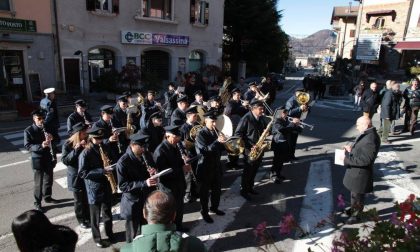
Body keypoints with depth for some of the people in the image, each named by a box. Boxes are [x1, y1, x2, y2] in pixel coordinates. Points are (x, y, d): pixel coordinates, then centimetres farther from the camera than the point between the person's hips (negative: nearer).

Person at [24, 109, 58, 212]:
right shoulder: (28, 131, -9)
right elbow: (27, 146, -15)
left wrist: (52, 138, -17)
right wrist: (41, 146, -31)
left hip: (49, 158, 4)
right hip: (37, 160, -4)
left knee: (49, 180, 17)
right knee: (38, 182, 3)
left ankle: (47, 197, 35)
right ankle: (37, 203, 17)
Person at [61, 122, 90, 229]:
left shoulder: (87, 141, -2)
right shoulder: (68, 144, -10)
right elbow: (64, 160, -16)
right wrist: (75, 150, -26)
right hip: (76, 177, -3)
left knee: (88, 198, 12)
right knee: (79, 200, 8)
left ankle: (88, 217, 32)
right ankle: (81, 220, 26)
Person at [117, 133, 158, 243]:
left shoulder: (146, 156, 0)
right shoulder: (123, 162, -18)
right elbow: (123, 186, -19)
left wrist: (153, 173, -13)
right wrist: (144, 183, -29)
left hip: (147, 199, 5)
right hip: (133, 204, -5)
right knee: (133, 235, 13)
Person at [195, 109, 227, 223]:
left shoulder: (216, 132, 5)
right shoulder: (201, 134, -15)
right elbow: (204, 150, -27)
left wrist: (223, 144, -6)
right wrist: (217, 141, -35)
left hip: (216, 165, 7)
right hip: (206, 166, -7)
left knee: (217, 189, 19)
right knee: (205, 191, 8)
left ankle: (214, 207, 39)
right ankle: (204, 212, 24)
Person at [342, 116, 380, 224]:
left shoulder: (371, 139, -29)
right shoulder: (366, 134, 1)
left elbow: (365, 159, -30)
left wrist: (347, 159, -25)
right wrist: (351, 149, -1)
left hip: (360, 173, -9)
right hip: (355, 170, 9)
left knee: (357, 195, 11)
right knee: (353, 192, 27)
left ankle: (356, 215, 31)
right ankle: (354, 209, 47)